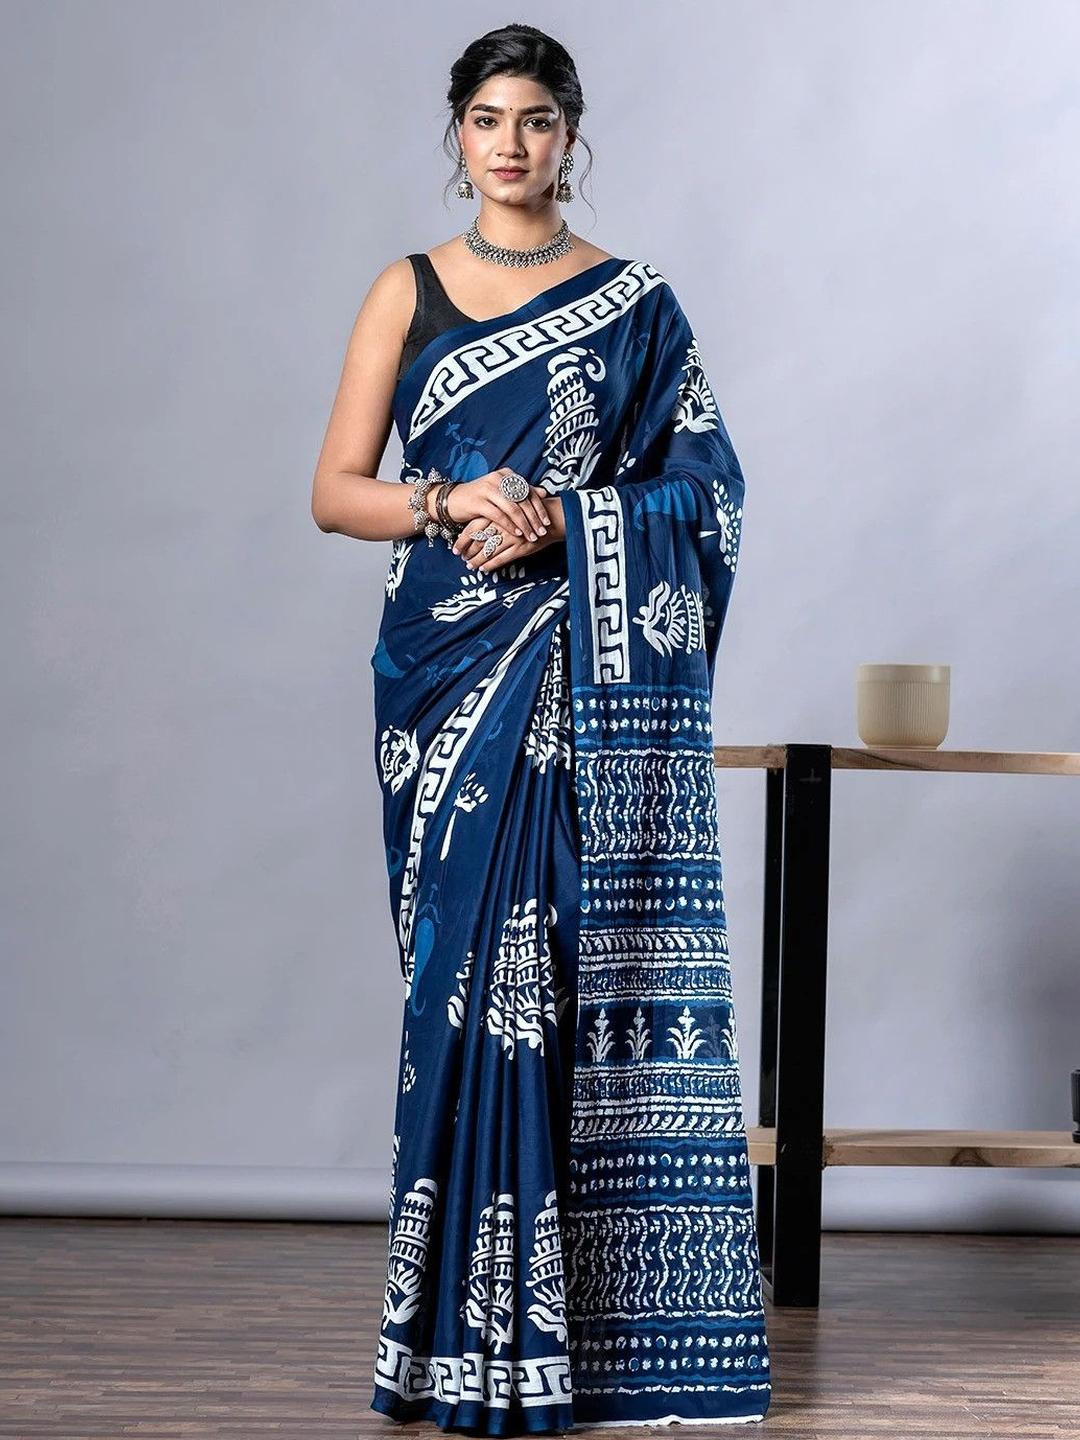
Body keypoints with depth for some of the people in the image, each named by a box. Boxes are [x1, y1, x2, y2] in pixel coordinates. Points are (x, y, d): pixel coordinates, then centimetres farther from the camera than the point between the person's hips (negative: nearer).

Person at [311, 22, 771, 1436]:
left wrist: (559, 518, -12)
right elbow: (334, 492, 6)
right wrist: (443, 504, -13)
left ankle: (596, 1308, 3)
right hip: (455, 665, 1)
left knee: (594, 960, -4)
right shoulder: (409, 291, 10)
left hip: (602, 675, 0)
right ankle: (483, 1320, 3)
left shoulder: (636, 301, 8)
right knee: (477, 958, -4)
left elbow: (702, 486, 3)